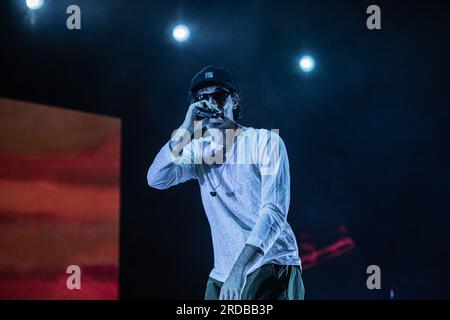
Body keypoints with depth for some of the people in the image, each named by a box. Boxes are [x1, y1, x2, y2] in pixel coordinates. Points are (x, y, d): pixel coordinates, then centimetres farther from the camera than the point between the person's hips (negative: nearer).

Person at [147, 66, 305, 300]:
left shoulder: (266, 142, -6)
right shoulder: (198, 150, 9)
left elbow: (274, 212, -16)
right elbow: (156, 179, -5)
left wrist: (241, 267, -27)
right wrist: (185, 129, -13)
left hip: (272, 264, -5)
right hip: (223, 273, 5)